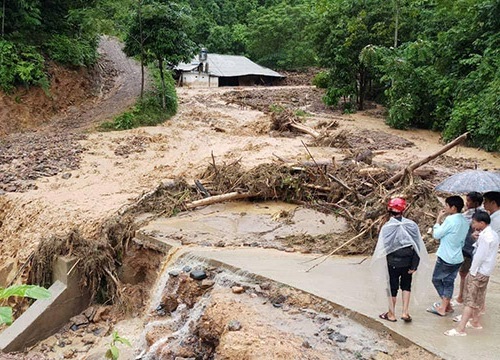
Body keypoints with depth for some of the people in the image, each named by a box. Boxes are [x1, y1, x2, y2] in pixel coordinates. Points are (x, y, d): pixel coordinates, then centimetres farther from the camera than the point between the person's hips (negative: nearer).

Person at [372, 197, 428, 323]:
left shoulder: (387, 227, -17)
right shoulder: (411, 225, -7)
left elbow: (383, 248, -10)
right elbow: (417, 247, -5)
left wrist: (383, 263, 6)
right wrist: (414, 265, 0)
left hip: (393, 263, -3)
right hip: (408, 261, 3)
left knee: (392, 287, 12)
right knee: (406, 286, 20)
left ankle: (391, 314, 24)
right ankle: (405, 312, 19)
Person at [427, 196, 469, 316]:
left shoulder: (450, 219, -21)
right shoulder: (465, 221, 5)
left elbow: (436, 235, -13)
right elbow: (462, 241, 13)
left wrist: (438, 219, -5)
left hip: (446, 258, -7)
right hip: (457, 258, 7)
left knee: (436, 280, 10)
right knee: (448, 282, 14)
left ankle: (447, 305, 13)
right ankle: (444, 306, 18)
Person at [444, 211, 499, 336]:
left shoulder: (485, 237, -23)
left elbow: (479, 257, -21)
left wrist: (472, 272, -14)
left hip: (479, 272, -10)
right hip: (485, 271, 10)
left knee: (470, 300, -8)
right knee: (478, 299, 21)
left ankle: (460, 329, -7)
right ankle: (476, 322, 34)